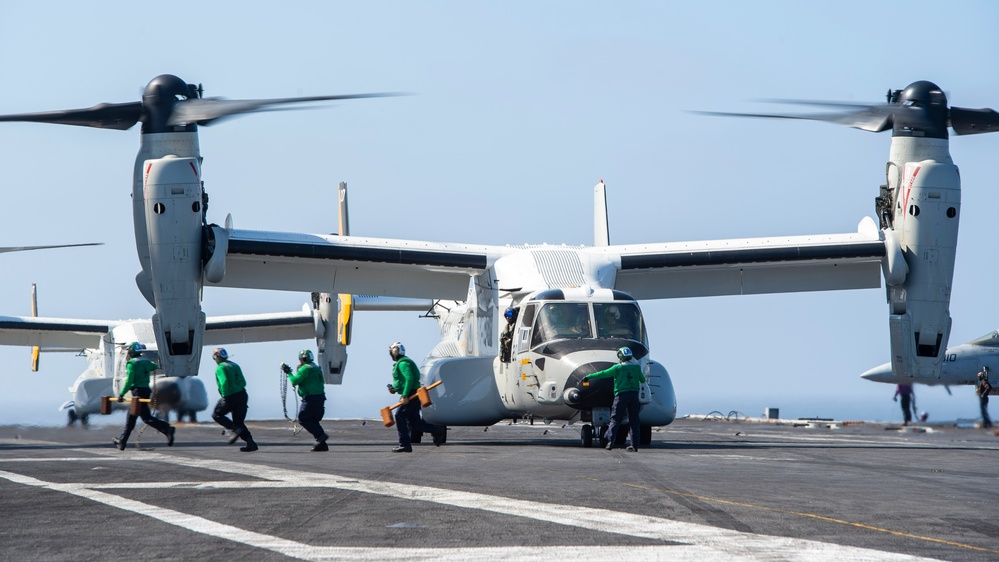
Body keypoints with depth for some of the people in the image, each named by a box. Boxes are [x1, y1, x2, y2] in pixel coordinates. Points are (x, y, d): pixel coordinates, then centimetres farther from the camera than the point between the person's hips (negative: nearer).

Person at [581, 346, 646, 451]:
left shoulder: (618, 368, -3)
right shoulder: (636, 367, 8)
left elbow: (603, 374, -1)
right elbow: (642, 380, 22)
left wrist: (589, 376, 8)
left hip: (621, 395, -3)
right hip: (634, 394, 3)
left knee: (615, 420, 0)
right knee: (634, 420, 6)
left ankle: (610, 441, -14)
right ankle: (635, 445, 2)